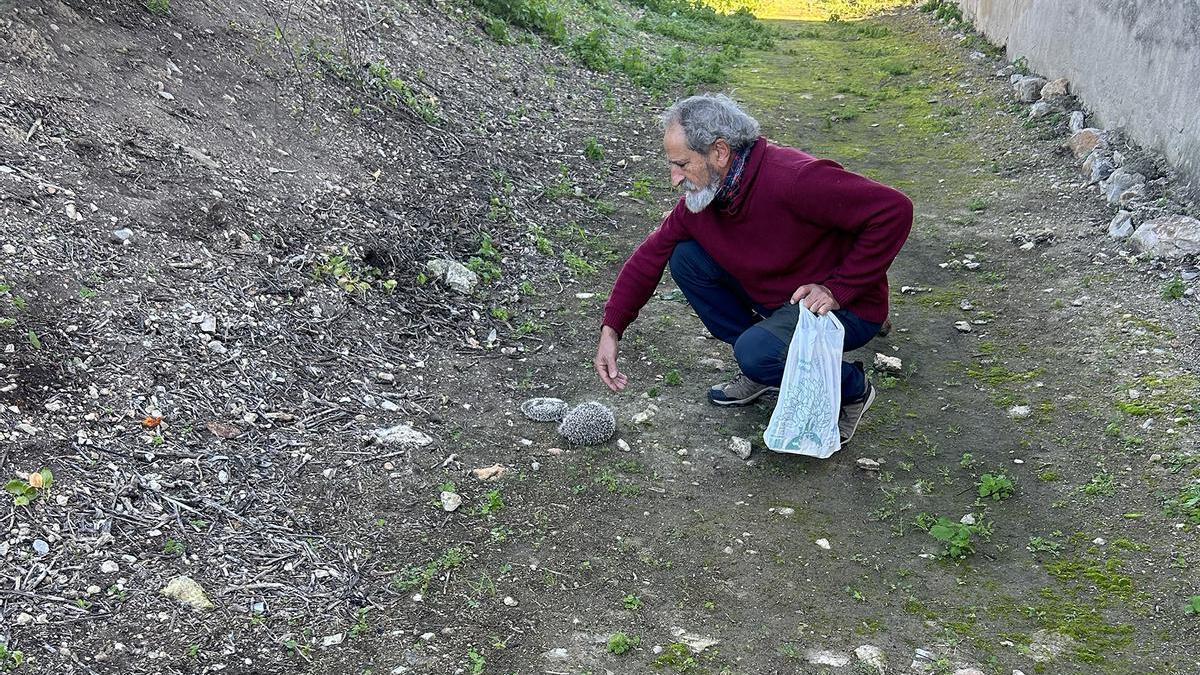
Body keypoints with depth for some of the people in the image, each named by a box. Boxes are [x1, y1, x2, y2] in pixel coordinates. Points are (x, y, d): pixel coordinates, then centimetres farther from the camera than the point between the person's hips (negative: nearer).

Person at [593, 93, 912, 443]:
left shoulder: (794, 179, -31)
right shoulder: (702, 196, -6)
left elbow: (893, 210, -30)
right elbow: (651, 254, 2)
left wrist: (837, 289, -25)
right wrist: (611, 330, -5)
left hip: (846, 308, -8)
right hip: (775, 297, 8)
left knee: (757, 352, -32)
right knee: (686, 258, -3)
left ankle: (851, 389, -1)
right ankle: (760, 366, 9)